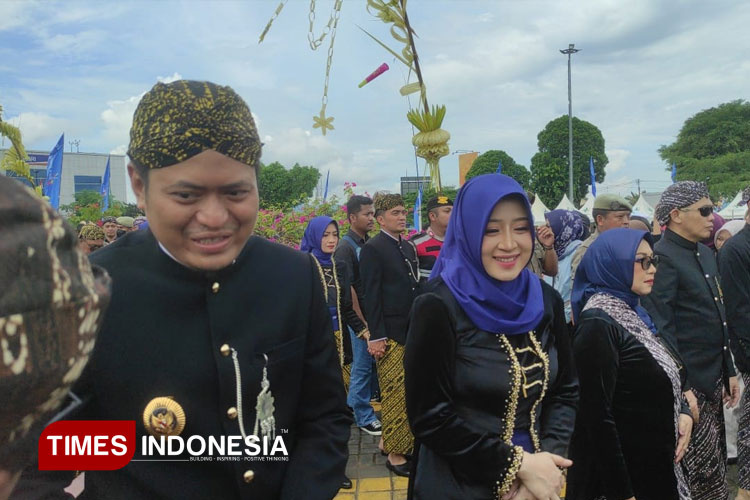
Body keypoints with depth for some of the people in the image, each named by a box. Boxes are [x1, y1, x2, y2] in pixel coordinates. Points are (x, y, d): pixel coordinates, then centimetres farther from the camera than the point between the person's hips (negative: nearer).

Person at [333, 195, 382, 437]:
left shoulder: (369, 243, 8)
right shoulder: (346, 247, -14)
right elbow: (347, 289, -17)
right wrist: (363, 325, -16)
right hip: (360, 317, -7)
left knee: (374, 363, 14)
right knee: (362, 366, 3)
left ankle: (355, 404, 32)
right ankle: (364, 417, 18)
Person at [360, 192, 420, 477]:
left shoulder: (409, 247, 14)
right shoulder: (372, 249, -9)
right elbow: (372, 296, -12)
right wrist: (376, 337, -15)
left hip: (413, 331, 7)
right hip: (391, 334, -7)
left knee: (408, 393, 12)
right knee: (394, 395, 2)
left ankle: (396, 441, 27)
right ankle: (394, 454, 14)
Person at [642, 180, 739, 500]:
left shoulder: (706, 254, 13)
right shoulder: (662, 258, -16)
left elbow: (717, 320, 18)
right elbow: (661, 330, -19)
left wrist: (729, 371, 17)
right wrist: (680, 388, -20)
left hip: (713, 382, 9)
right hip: (687, 385, -9)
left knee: (716, 468, 17)